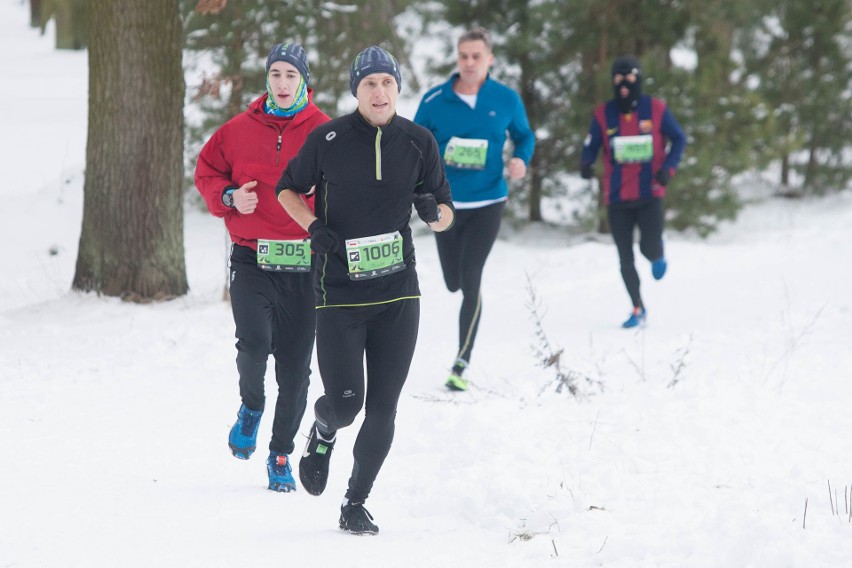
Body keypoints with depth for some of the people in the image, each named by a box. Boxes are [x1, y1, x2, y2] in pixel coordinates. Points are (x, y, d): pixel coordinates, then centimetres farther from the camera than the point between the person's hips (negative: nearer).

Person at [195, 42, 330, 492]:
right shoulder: (240, 130, 4)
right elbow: (206, 170, 14)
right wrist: (230, 197, -5)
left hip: (305, 265, 0)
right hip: (252, 262, 0)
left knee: (295, 368, 4)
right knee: (254, 345, -20)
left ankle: (281, 455, 21)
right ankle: (251, 406, 14)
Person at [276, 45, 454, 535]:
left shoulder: (418, 142, 2)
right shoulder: (328, 139, -4)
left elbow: (447, 213, 10)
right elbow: (288, 189, 10)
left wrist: (434, 211, -14)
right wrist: (314, 227, -8)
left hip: (399, 292, 2)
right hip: (340, 292, -2)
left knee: (382, 408, 2)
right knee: (344, 402, -9)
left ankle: (356, 503, 17)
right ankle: (324, 434, 28)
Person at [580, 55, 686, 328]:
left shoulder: (656, 109, -2)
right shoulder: (603, 114, 0)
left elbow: (679, 139, 7)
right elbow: (591, 145, 3)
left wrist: (668, 167, -8)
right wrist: (586, 163, -20)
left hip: (650, 195, -2)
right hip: (617, 198, 2)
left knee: (649, 249, -15)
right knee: (625, 259, 4)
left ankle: (658, 255, 24)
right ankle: (638, 309, 21)